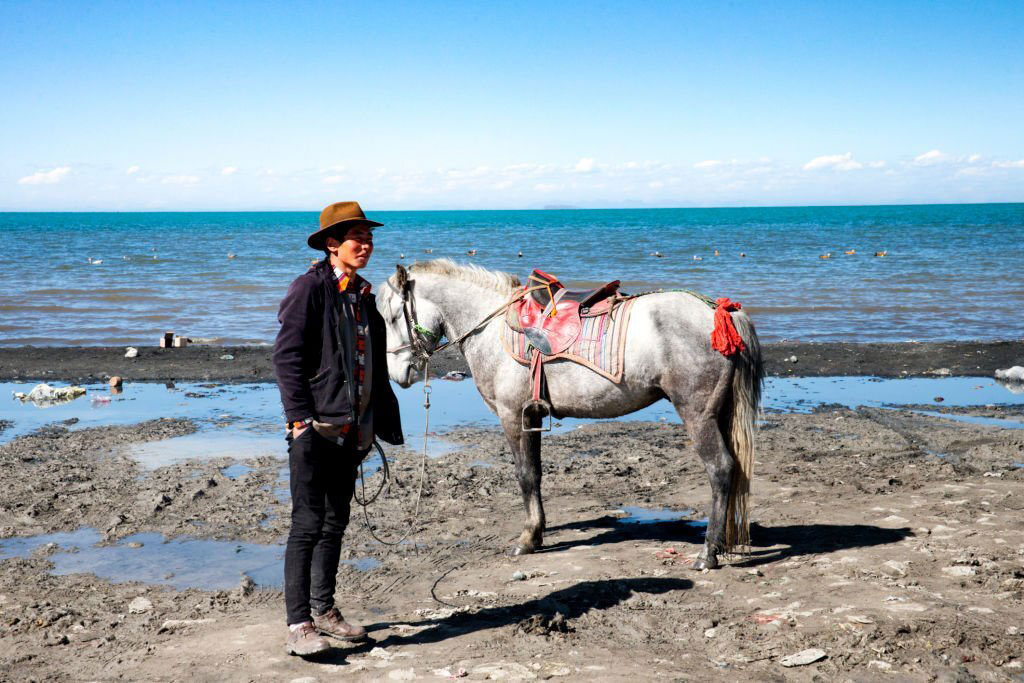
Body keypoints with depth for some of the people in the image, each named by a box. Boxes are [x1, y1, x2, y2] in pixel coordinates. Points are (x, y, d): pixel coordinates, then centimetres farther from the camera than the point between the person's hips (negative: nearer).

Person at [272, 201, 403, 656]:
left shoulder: (363, 296, 15)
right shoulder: (310, 288, -8)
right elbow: (287, 355, -15)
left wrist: (380, 424, 15)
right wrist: (300, 416, -21)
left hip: (351, 429, 8)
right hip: (315, 428, -8)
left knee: (336, 521, 15)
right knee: (308, 524, -7)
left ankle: (323, 610, 26)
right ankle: (298, 625, -3)